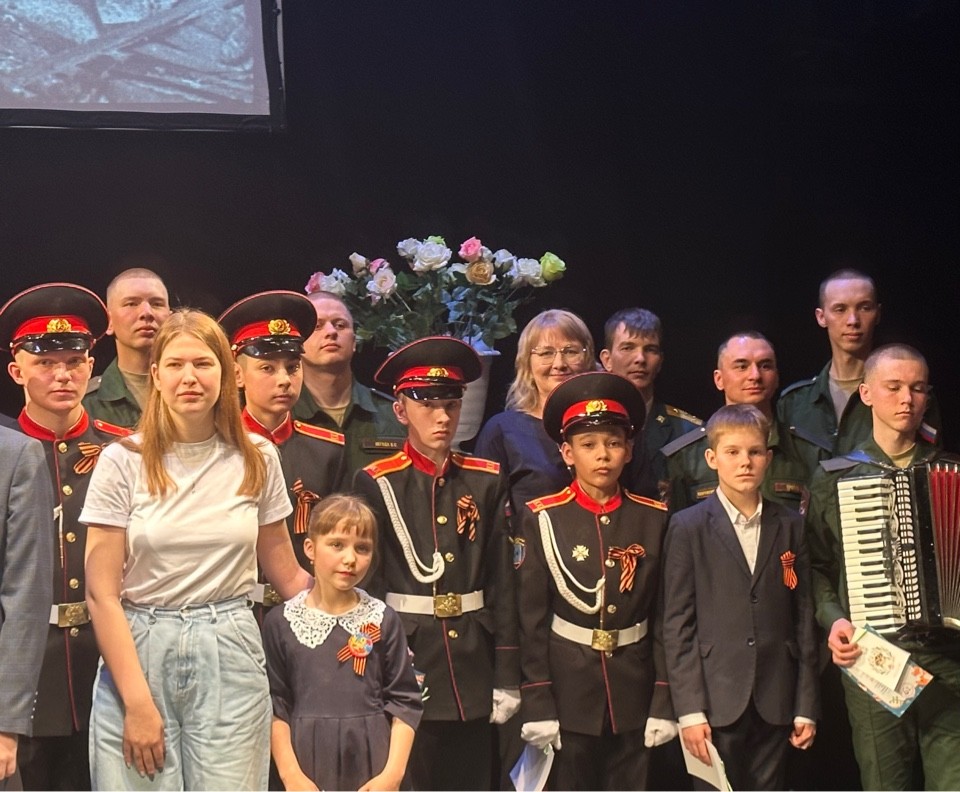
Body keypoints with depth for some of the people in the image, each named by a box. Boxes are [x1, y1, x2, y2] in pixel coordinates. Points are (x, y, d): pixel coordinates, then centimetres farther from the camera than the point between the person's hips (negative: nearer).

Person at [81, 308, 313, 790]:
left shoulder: (257, 459, 4)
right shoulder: (123, 461, -3)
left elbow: (285, 573, 14)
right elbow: (102, 594, -5)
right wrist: (139, 703, -11)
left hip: (230, 657, 1)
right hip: (136, 656, -1)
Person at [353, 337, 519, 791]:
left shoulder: (486, 482, 7)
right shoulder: (377, 484, -2)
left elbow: (502, 583, 6)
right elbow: (367, 586, -2)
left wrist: (506, 678, 3)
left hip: (472, 668, 3)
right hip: (406, 661, -3)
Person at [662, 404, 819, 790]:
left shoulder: (790, 526, 9)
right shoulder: (688, 527, 0)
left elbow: (803, 617, 9)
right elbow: (677, 625, -3)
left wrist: (806, 706, 6)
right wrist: (689, 710, -9)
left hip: (774, 702, 3)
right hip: (716, 700, -3)